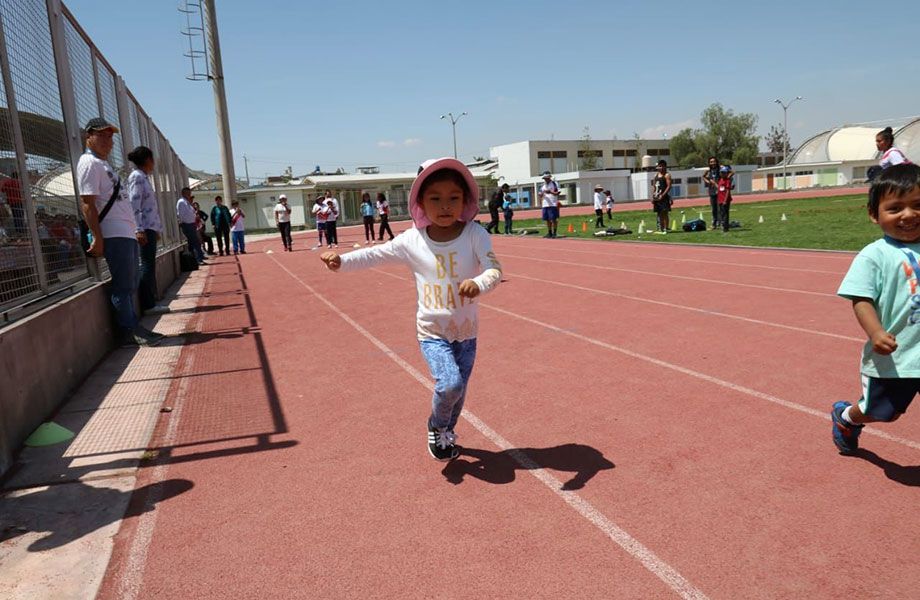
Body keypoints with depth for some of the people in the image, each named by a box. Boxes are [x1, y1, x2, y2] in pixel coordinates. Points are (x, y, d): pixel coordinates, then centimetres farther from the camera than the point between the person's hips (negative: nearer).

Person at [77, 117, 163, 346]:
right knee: (124, 285, -7)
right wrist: (97, 239, -22)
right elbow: (87, 203, -16)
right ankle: (129, 331, -2)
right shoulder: (89, 163, -7)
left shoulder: (104, 165, 24)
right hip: (114, 235, -10)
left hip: (127, 234, 10)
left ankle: (132, 330, 17)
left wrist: (135, 231, 22)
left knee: (130, 284, 11)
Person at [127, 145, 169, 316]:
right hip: (145, 228, -10)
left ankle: (151, 299, 16)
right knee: (147, 265, -9)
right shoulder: (137, 176, -7)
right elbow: (134, 205, -16)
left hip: (150, 227, 10)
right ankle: (148, 304, -8)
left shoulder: (143, 177, 21)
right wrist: (140, 229, -23)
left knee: (149, 265, 11)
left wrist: (156, 229, 21)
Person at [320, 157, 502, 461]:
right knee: (449, 384, -21)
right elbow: (376, 254, -4)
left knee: (458, 391, 17)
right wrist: (342, 260, -19)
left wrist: (479, 283, -45)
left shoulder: (475, 235, -13)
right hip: (432, 332, -2)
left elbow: (494, 269, -23)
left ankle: (445, 435, 48)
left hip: (466, 332, 2)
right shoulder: (412, 240, -10)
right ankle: (437, 428, 13)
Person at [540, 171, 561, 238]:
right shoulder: (543, 185, 17)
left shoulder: (554, 183, 0)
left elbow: (558, 193, -6)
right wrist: (541, 194, -5)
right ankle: (549, 233, 17)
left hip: (553, 204, -6)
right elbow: (541, 195, 19)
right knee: (547, 219, 9)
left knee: (553, 219, -6)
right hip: (545, 204, 6)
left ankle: (554, 233, 0)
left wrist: (550, 192, -20)